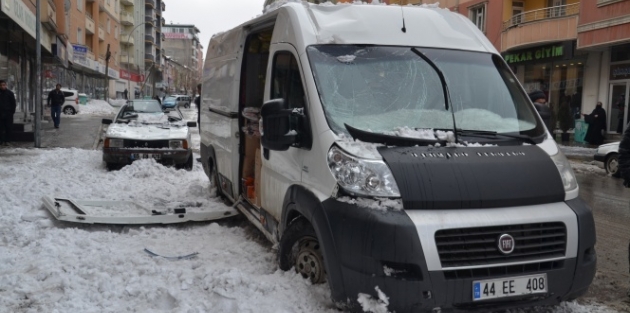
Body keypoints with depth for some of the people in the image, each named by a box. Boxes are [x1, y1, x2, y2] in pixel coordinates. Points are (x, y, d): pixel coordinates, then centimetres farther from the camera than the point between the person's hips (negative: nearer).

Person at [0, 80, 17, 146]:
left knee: (8, 128, 0)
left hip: (8, 113, -1)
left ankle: (7, 141, 6)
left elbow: (13, 103, 5)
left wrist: (12, 111, -3)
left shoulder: (10, 93, 3)